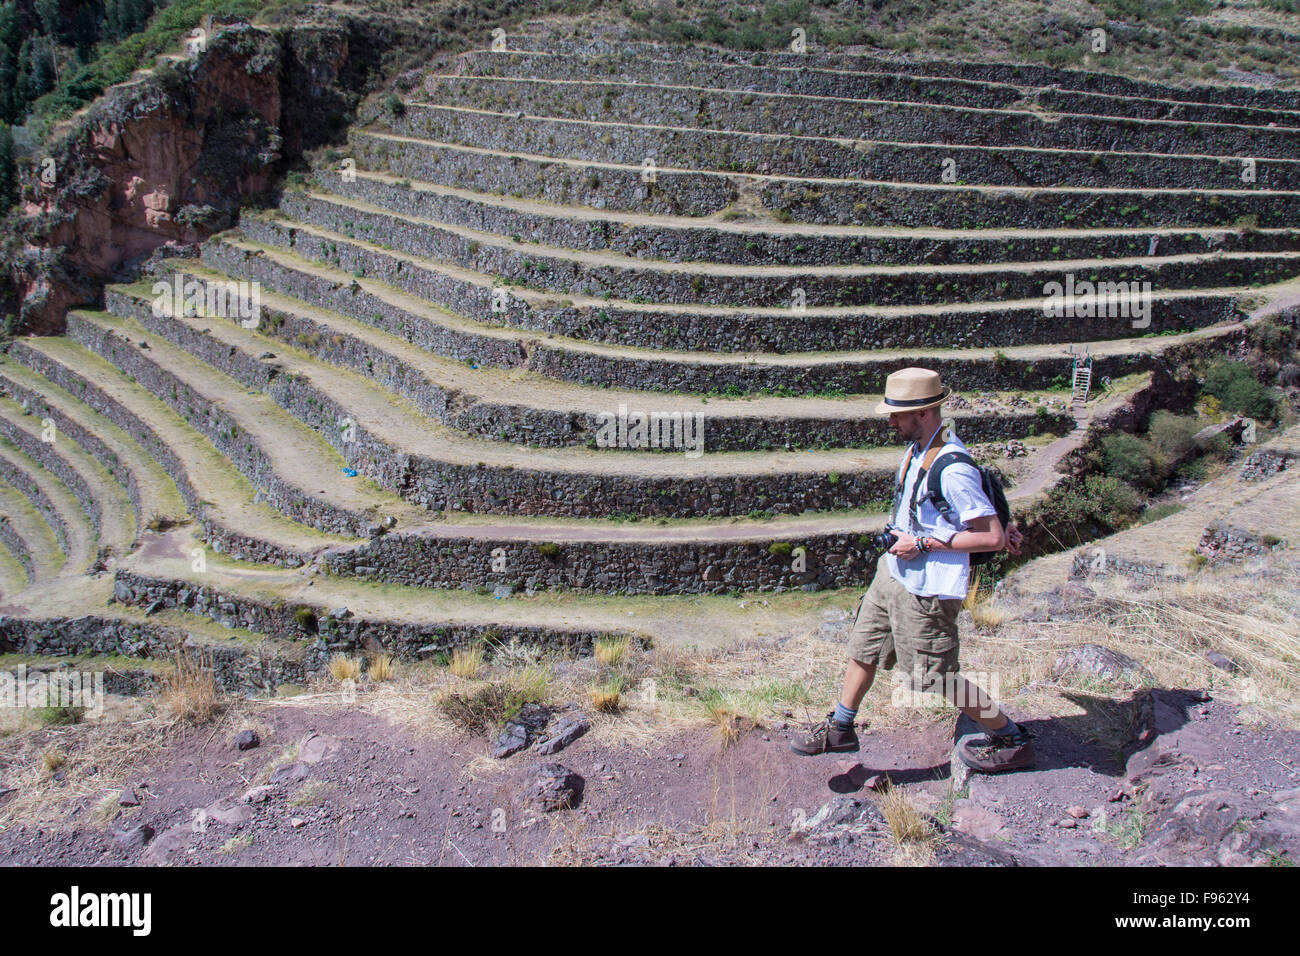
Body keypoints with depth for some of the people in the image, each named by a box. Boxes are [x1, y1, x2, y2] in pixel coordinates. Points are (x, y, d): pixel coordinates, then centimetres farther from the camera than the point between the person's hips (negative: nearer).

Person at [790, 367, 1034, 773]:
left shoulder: (953, 470, -27)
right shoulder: (919, 448, 2)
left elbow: (992, 539, -24)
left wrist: (923, 544, -21)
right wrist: (998, 524, 10)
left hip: (926, 588, -9)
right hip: (893, 572, 9)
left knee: (937, 677, 5)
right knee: (864, 648, 19)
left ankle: (1012, 740, 24)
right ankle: (839, 728, 38)